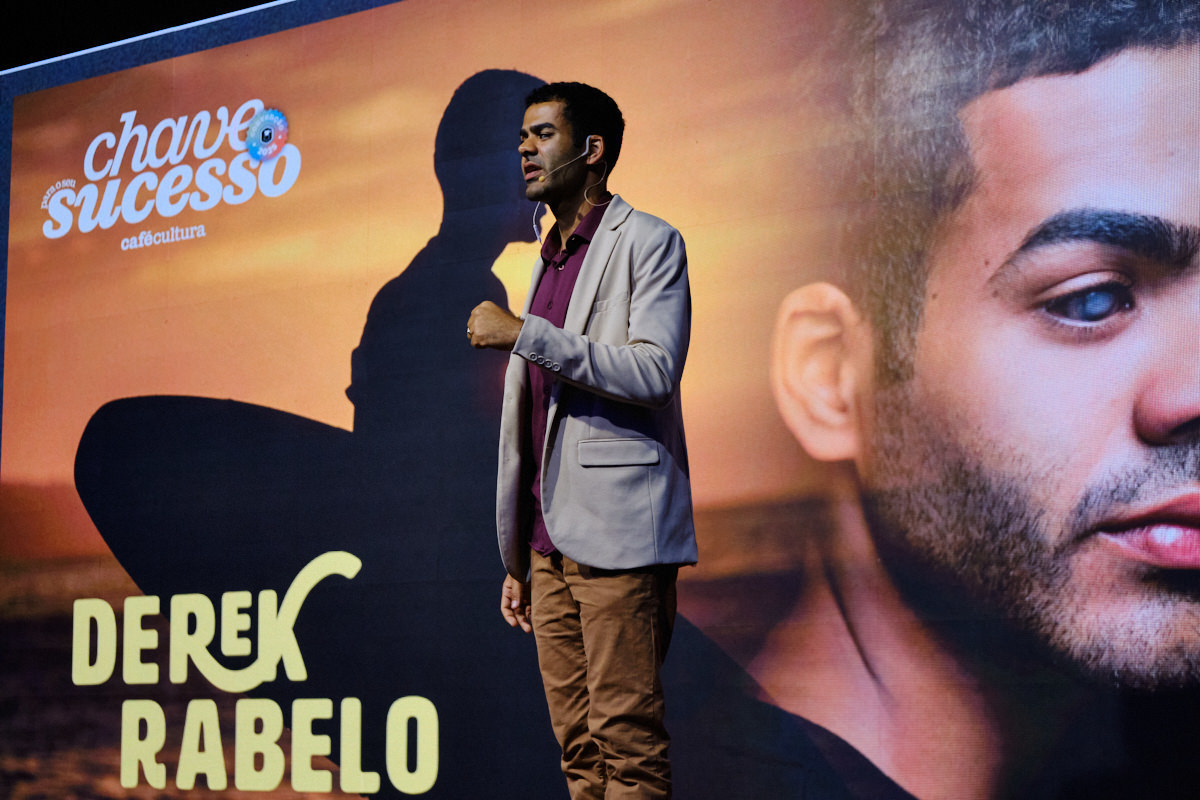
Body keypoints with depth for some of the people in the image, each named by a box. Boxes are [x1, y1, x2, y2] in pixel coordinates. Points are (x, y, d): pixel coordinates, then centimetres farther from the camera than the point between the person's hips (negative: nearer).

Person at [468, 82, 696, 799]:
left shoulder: (647, 242, 0)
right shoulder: (547, 261, 23)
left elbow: (654, 370, -16)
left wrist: (524, 334, -16)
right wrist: (517, 559, 21)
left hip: (615, 533, -8)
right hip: (550, 539, 8)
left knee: (627, 741, -8)